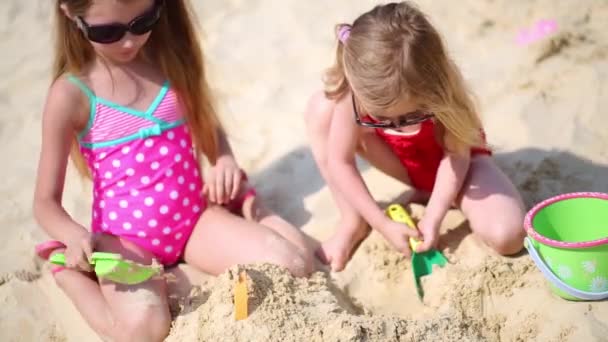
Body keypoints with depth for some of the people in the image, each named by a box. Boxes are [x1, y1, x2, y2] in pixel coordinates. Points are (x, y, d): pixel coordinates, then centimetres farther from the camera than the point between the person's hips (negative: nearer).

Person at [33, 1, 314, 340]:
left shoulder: (170, 58, -1)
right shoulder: (71, 95, -13)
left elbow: (207, 125, 15)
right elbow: (46, 201, -9)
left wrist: (226, 161, -7)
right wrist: (75, 236, -31)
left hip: (194, 216, 3)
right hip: (126, 234, -3)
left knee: (295, 264, -16)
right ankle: (71, 272, 0)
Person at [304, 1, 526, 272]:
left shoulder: (439, 88, -36)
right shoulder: (353, 95, -32)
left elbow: (456, 154, -23)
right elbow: (340, 163, -24)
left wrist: (433, 218, -29)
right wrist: (384, 225, -26)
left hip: (457, 156, -2)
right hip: (406, 164, 2)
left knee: (506, 236, -30)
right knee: (320, 108, -22)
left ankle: (439, 193, 1)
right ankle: (353, 222, -11)